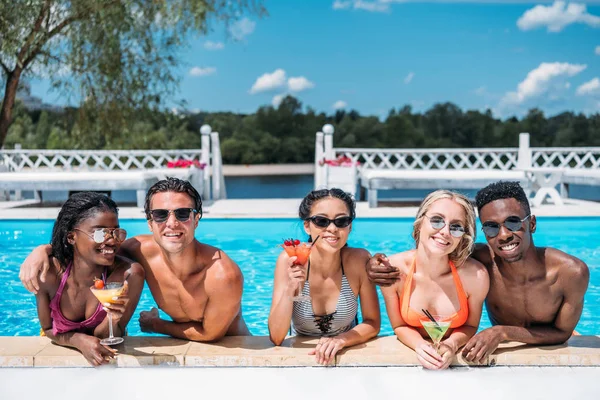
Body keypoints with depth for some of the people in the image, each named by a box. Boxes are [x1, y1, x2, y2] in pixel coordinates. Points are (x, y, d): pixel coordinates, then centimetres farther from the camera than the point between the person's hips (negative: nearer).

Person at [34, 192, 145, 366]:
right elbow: (48, 329, -5)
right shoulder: (48, 273, -21)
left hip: (104, 357, 0)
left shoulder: (129, 274, -25)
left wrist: (113, 318, -34)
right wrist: (79, 340, -24)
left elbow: (105, 338, -13)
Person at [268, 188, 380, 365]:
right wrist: (289, 289, -29)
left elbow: (373, 323, -4)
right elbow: (276, 338, -15)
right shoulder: (289, 260, -15)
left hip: (347, 355, 2)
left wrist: (340, 340, -21)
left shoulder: (359, 260, -12)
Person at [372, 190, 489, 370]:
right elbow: (399, 326, -1)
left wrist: (451, 345, -16)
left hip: (456, 360, 0)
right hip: (411, 357, 0)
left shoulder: (475, 275, -18)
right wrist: (420, 346, -18)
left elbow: (470, 326, 1)